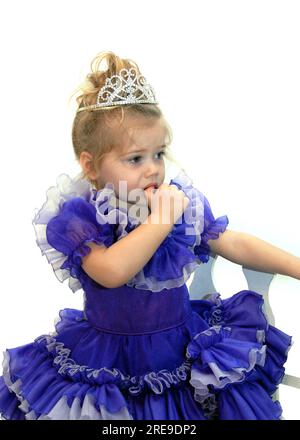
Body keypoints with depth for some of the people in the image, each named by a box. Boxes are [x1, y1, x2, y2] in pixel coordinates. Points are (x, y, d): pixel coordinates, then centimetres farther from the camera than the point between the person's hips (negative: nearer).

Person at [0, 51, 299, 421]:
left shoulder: (184, 203, -1)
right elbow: (112, 271, -32)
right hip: (109, 361, -2)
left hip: (183, 348, 3)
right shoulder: (79, 217, -14)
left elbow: (236, 245, 5)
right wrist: (162, 219, -28)